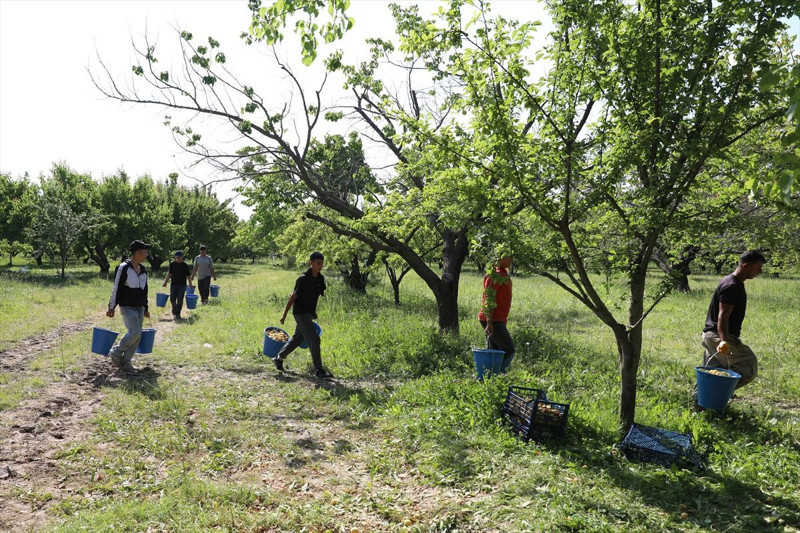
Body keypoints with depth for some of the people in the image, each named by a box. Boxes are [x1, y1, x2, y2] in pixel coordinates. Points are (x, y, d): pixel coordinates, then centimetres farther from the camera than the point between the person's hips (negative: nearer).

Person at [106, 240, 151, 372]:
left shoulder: (143, 269, 12)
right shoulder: (123, 268, -11)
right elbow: (116, 288, -10)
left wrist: (145, 308, 20)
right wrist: (111, 307, -9)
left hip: (139, 308, 7)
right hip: (127, 307, -7)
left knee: (137, 336, 4)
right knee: (134, 332, -18)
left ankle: (125, 362, 15)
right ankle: (116, 352, 5)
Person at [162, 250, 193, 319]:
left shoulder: (185, 265, -2)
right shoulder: (172, 264, 3)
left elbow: (188, 276, 2)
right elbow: (169, 274, 12)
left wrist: (190, 285, -1)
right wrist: (165, 282, 9)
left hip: (182, 285, -2)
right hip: (173, 284, 2)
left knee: (180, 300, -2)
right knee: (172, 299, 2)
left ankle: (177, 313, 8)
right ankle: (174, 311, 25)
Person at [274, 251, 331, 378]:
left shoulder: (320, 278, 3)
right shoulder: (303, 279, -18)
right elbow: (293, 296, -13)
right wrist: (284, 314, -9)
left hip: (309, 313, 8)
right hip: (300, 313, -8)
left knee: (297, 338, 19)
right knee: (314, 339, -11)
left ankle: (279, 358, 38)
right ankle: (319, 370, -4)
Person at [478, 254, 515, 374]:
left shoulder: (504, 274, 17)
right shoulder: (494, 275, -14)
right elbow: (488, 300, -20)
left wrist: (504, 319, 22)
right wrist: (489, 322, -25)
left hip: (498, 320, 10)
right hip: (493, 320, -9)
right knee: (509, 349, -9)